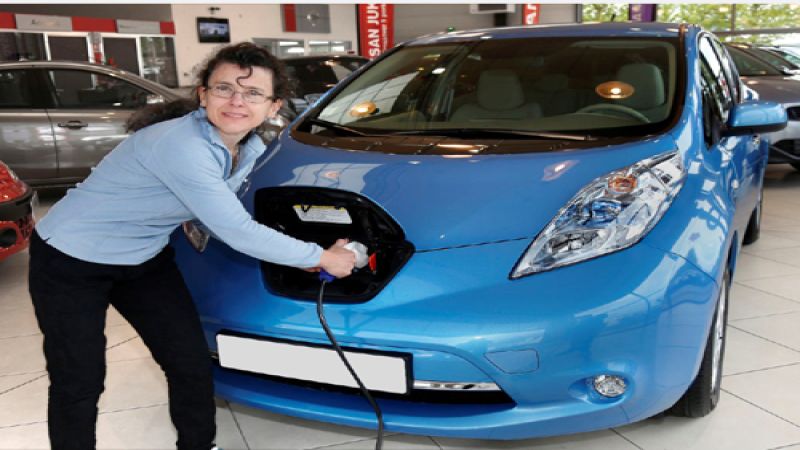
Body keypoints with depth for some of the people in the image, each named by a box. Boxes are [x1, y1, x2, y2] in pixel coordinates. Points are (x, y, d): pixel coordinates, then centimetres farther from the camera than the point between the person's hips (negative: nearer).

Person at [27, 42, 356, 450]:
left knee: (192, 365, 6)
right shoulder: (180, 145, -33)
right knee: (78, 385, 2)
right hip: (69, 261, -7)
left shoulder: (251, 149, -7)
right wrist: (320, 258, -21)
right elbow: (238, 232, -30)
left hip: (145, 259, 7)